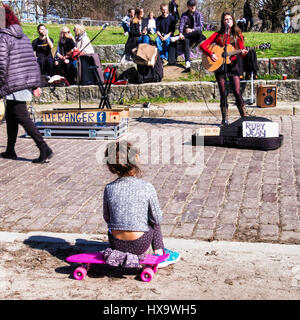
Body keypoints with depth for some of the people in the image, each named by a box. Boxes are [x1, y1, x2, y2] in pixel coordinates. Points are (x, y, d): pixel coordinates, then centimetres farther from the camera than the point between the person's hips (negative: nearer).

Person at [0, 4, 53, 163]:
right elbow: (34, 62, 15)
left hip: (14, 86, -9)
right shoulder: (23, 36, 15)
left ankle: (44, 149, -13)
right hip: (28, 83, 9)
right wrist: (36, 85, 18)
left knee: (23, 119, -7)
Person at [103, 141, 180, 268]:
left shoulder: (109, 188, -7)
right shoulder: (147, 187, -14)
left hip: (116, 245, 2)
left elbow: (107, 218, 5)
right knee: (154, 221, 28)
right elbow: (157, 218, -6)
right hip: (140, 246, -2)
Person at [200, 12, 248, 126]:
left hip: (233, 65, 0)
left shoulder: (237, 34, 7)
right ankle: (224, 119, 8)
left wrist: (243, 53, -16)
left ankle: (244, 117, 1)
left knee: (237, 92, -9)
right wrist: (211, 54, -15)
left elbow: (241, 50, 7)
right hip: (219, 65, 0)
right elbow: (202, 45, -1)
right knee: (223, 93, 1)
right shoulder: (218, 35, 3)